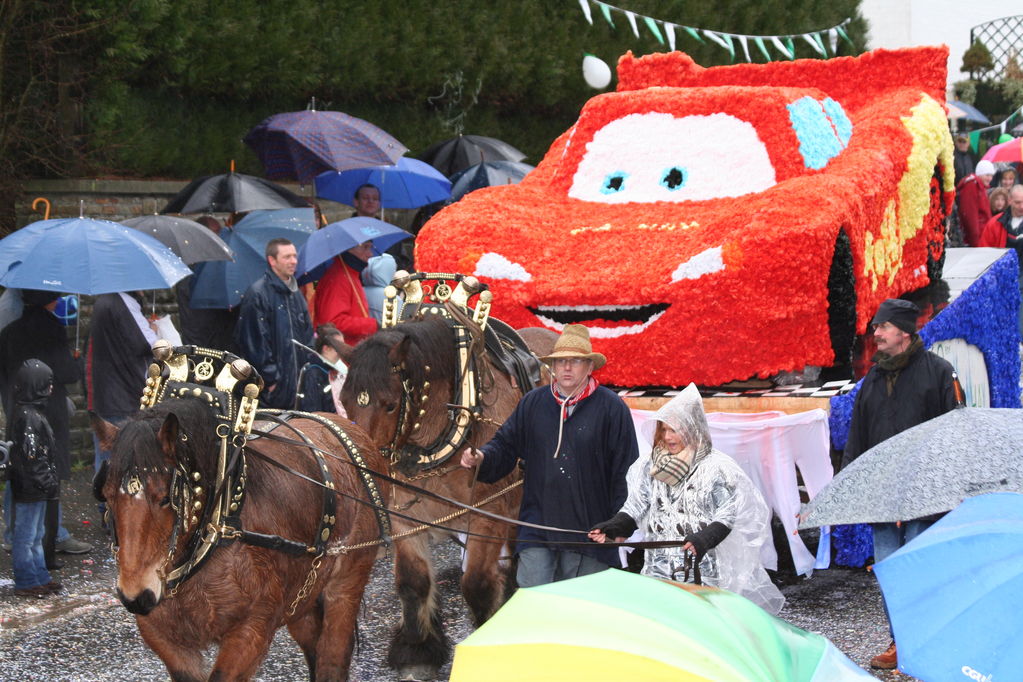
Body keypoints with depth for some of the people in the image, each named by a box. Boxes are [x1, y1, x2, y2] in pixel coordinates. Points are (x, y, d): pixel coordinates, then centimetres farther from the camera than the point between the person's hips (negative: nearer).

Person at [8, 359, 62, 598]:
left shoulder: (33, 411, 10)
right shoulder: (28, 416, -21)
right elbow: (29, 456, -23)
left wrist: (49, 482, 16)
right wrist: (47, 483, -19)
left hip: (36, 488, 11)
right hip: (30, 488, -11)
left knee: (36, 535, 18)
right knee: (26, 536, 0)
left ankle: (40, 577, 27)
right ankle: (26, 583, 6)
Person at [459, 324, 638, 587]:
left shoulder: (611, 407, -3)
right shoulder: (532, 403, 7)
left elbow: (625, 470, -2)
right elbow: (506, 445, 13)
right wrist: (481, 459, -9)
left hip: (589, 529, -2)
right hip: (537, 526, 2)